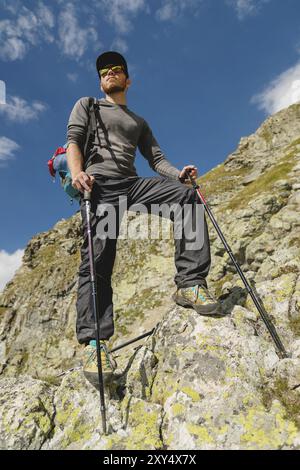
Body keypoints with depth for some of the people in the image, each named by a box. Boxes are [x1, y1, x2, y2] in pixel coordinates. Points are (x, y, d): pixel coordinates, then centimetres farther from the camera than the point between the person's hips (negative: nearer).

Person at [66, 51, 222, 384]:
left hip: (132, 184, 4)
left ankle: (190, 283, -23)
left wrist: (177, 173, -3)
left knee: (186, 195, -21)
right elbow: (73, 140, 6)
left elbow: (156, 158, 20)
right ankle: (92, 341, -20)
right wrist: (77, 172, -17)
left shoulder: (139, 122, 33)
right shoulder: (87, 105, 25)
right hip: (99, 183, -3)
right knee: (98, 258, -19)